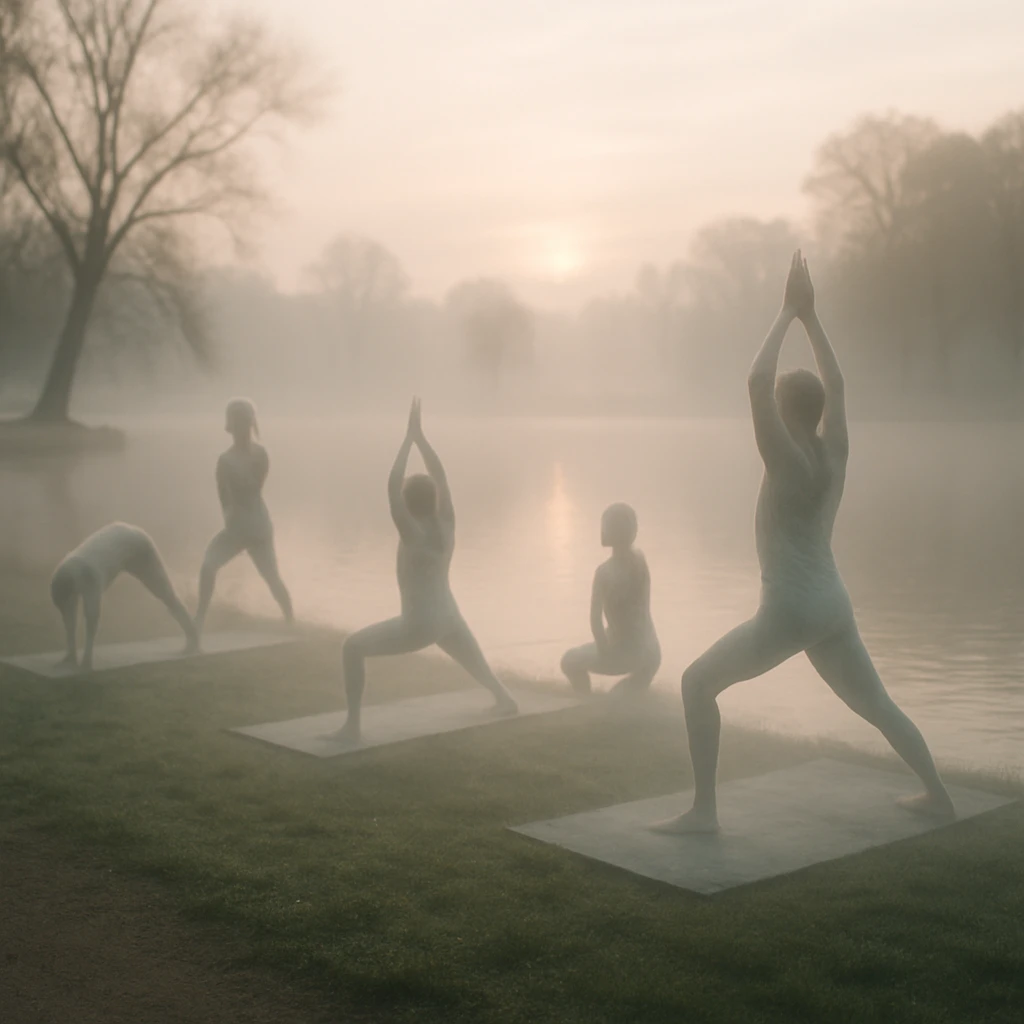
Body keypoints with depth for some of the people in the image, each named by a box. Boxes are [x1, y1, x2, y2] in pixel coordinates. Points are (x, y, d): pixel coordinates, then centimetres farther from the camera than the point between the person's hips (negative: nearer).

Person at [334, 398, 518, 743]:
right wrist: (419, 435, 3)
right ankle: (505, 699, 56)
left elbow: (392, 488, -24)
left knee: (353, 647, -2)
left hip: (418, 625, -7)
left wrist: (409, 438, -20)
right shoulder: (446, 526, -2)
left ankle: (353, 725, -7)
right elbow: (440, 477, 5)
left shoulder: (413, 534, -18)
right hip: (449, 619, 7)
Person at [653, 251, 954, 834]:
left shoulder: (789, 463, -14)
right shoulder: (836, 455, 4)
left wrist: (790, 313, -16)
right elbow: (834, 383, 17)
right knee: (877, 704, 23)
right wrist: (809, 316, 15)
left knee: (698, 682, -1)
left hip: (789, 612, -8)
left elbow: (756, 381, -23)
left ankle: (704, 810, -4)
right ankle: (938, 796, 29)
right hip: (834, 607, 8)